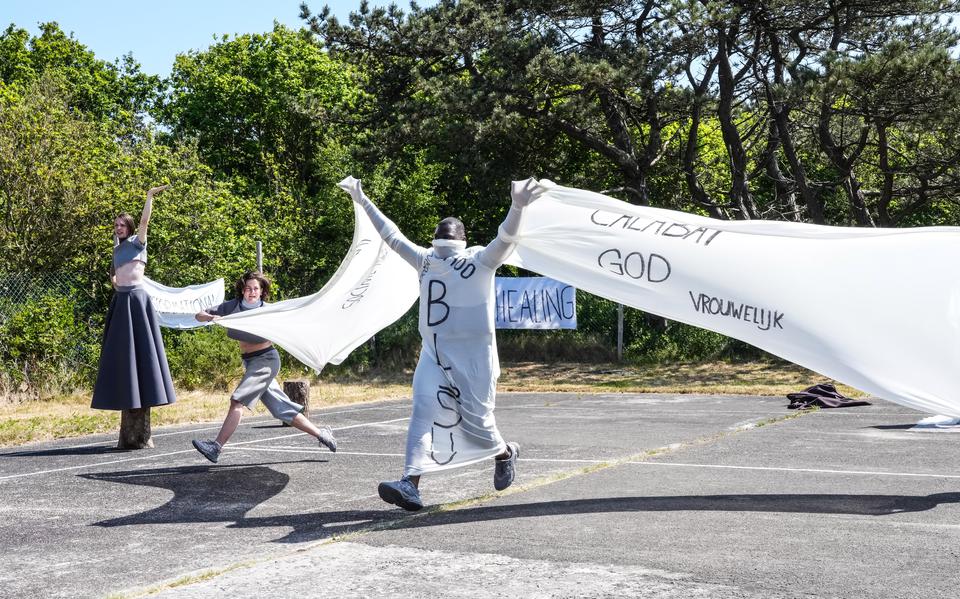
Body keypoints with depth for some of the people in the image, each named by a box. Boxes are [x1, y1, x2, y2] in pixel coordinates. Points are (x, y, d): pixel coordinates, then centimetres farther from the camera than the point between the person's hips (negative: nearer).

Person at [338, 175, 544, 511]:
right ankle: (410, 485, -17)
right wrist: (362, 201, 15)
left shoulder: (480, 261, -7)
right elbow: (392, 235, 14)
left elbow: (505, 241, -23)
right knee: (424, 412, -11)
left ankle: (505, 454, 35)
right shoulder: (425, 260, 8)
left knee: (476, 420, 3)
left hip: (473, 359, -4)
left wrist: (517, 207, -41)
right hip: (434, 356, 4)